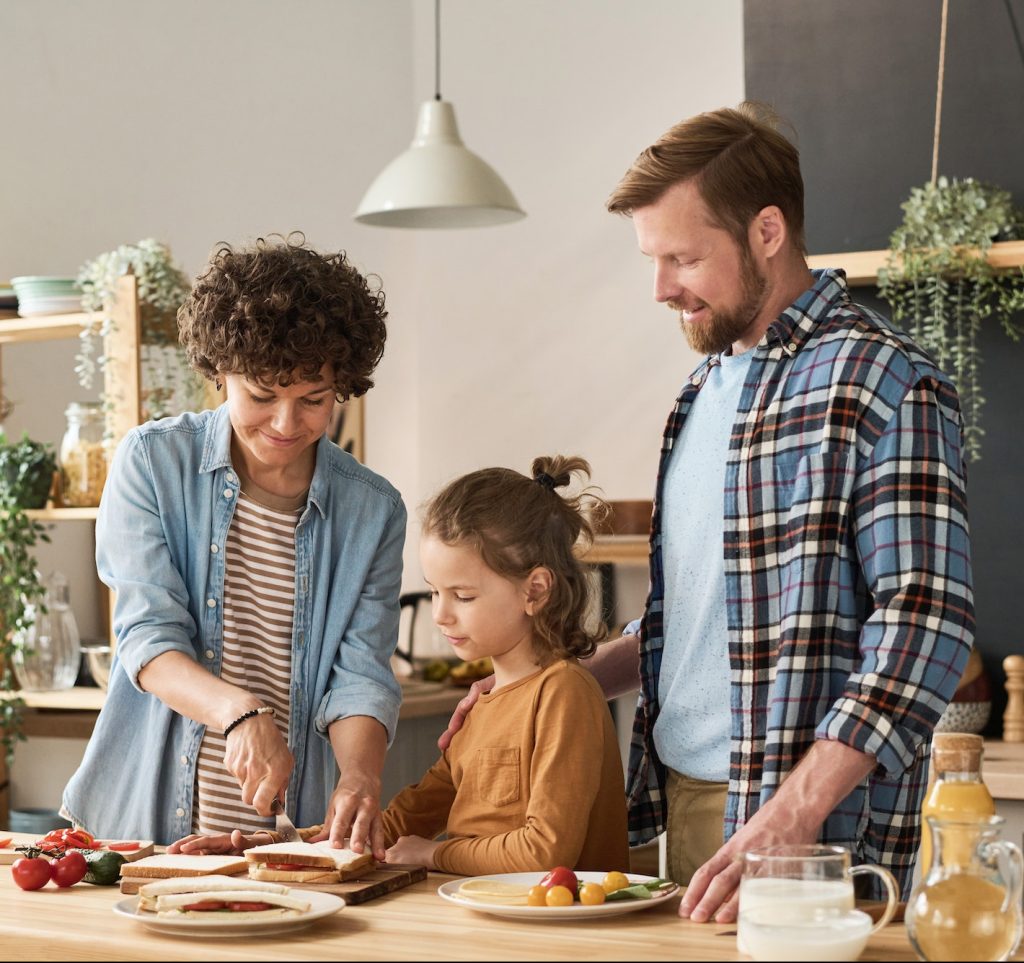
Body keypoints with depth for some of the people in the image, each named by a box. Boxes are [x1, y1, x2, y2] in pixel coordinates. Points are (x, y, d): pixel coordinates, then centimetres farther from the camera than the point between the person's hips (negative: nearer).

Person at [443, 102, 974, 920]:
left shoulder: (882, 384, -13)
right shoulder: (710, 385, 14)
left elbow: (924, 624, -21)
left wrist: (791, 817, -27)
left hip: (815, 836, -7)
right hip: (683, 801, 8)